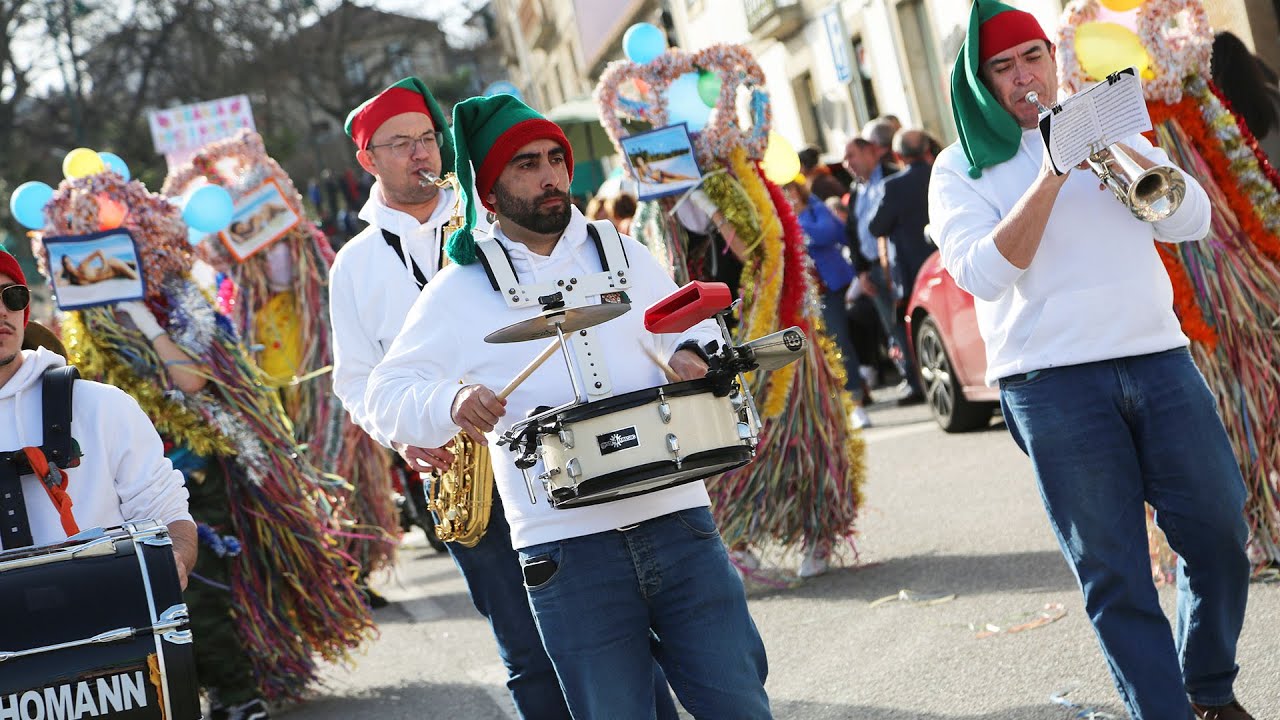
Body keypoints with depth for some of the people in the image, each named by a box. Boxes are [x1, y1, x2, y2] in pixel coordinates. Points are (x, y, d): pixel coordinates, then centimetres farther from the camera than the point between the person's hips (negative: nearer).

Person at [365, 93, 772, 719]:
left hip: (679, 523, 2)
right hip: (567, 548, -2)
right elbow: (388, 394, -1)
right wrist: (450, 401, -22)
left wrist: (689, 356, 0)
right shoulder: (459, 291, 4)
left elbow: (693, 325, 24)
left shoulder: (623, 255, 13)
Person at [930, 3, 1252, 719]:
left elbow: (1192, 219, 6)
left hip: (1160, 358, 4)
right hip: (1053, 382, -4)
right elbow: (983, 274, -11)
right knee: (1114, 574, -4)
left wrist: (1119, 152, -10)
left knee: (1221, 537, 5)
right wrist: (1050, 177, -16)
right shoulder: (961, 168, 5)